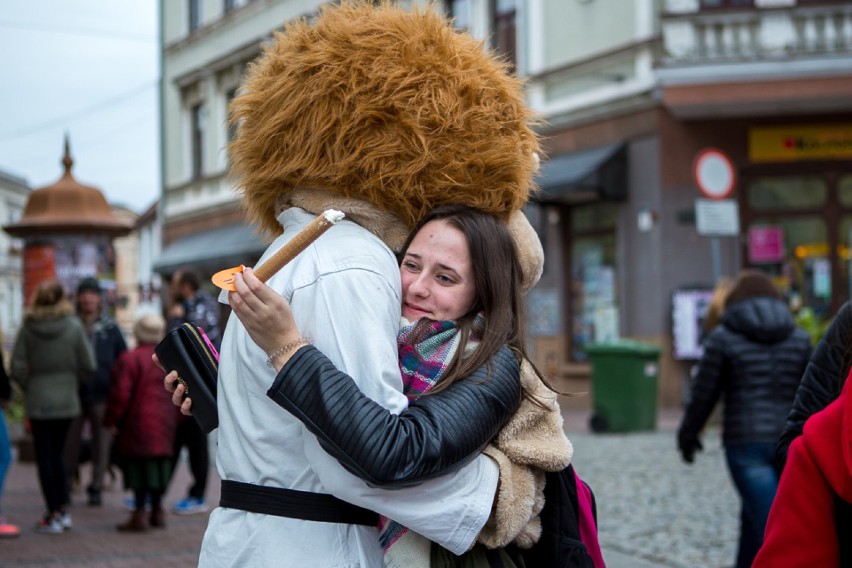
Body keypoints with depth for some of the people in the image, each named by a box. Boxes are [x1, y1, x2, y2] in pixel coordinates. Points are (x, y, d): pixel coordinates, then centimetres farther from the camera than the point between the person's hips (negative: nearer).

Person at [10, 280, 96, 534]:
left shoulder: (28, 327, -7)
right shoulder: (73, 326, -7)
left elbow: (17, 368, -8)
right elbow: (88, 365, -6)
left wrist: (29, 386, 8)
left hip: (38, 401, -1)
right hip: (66, 399, 2)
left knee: (45, 457, 5)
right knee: (56, 453, 17)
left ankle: (54, 515, 4)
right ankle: (62, 509, 18)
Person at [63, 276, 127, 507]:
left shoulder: (111, 328, 7)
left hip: (102, 395, 1)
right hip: (73, 394, -1)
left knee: (101, 443, 5)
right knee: (70, 442, 3)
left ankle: (96, 487, 13)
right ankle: (66, 486, 13)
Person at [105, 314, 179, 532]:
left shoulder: (130, 359, -12)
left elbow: (121, 394, -15)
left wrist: (112, 420, -4)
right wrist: (174, 418, 23)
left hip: (139, 424, -6)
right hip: (165, 423, 6)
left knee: (140, 467, -3)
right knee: (160, 464, 13)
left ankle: (140, 513, -5)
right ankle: (157, 511, 21)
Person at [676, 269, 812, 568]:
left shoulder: (723, 337, -1)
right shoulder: (799, 338, 8)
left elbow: (704, 395, 1)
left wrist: (687, 435, 16)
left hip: (745, 442, -4)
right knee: (753, 519, 22)